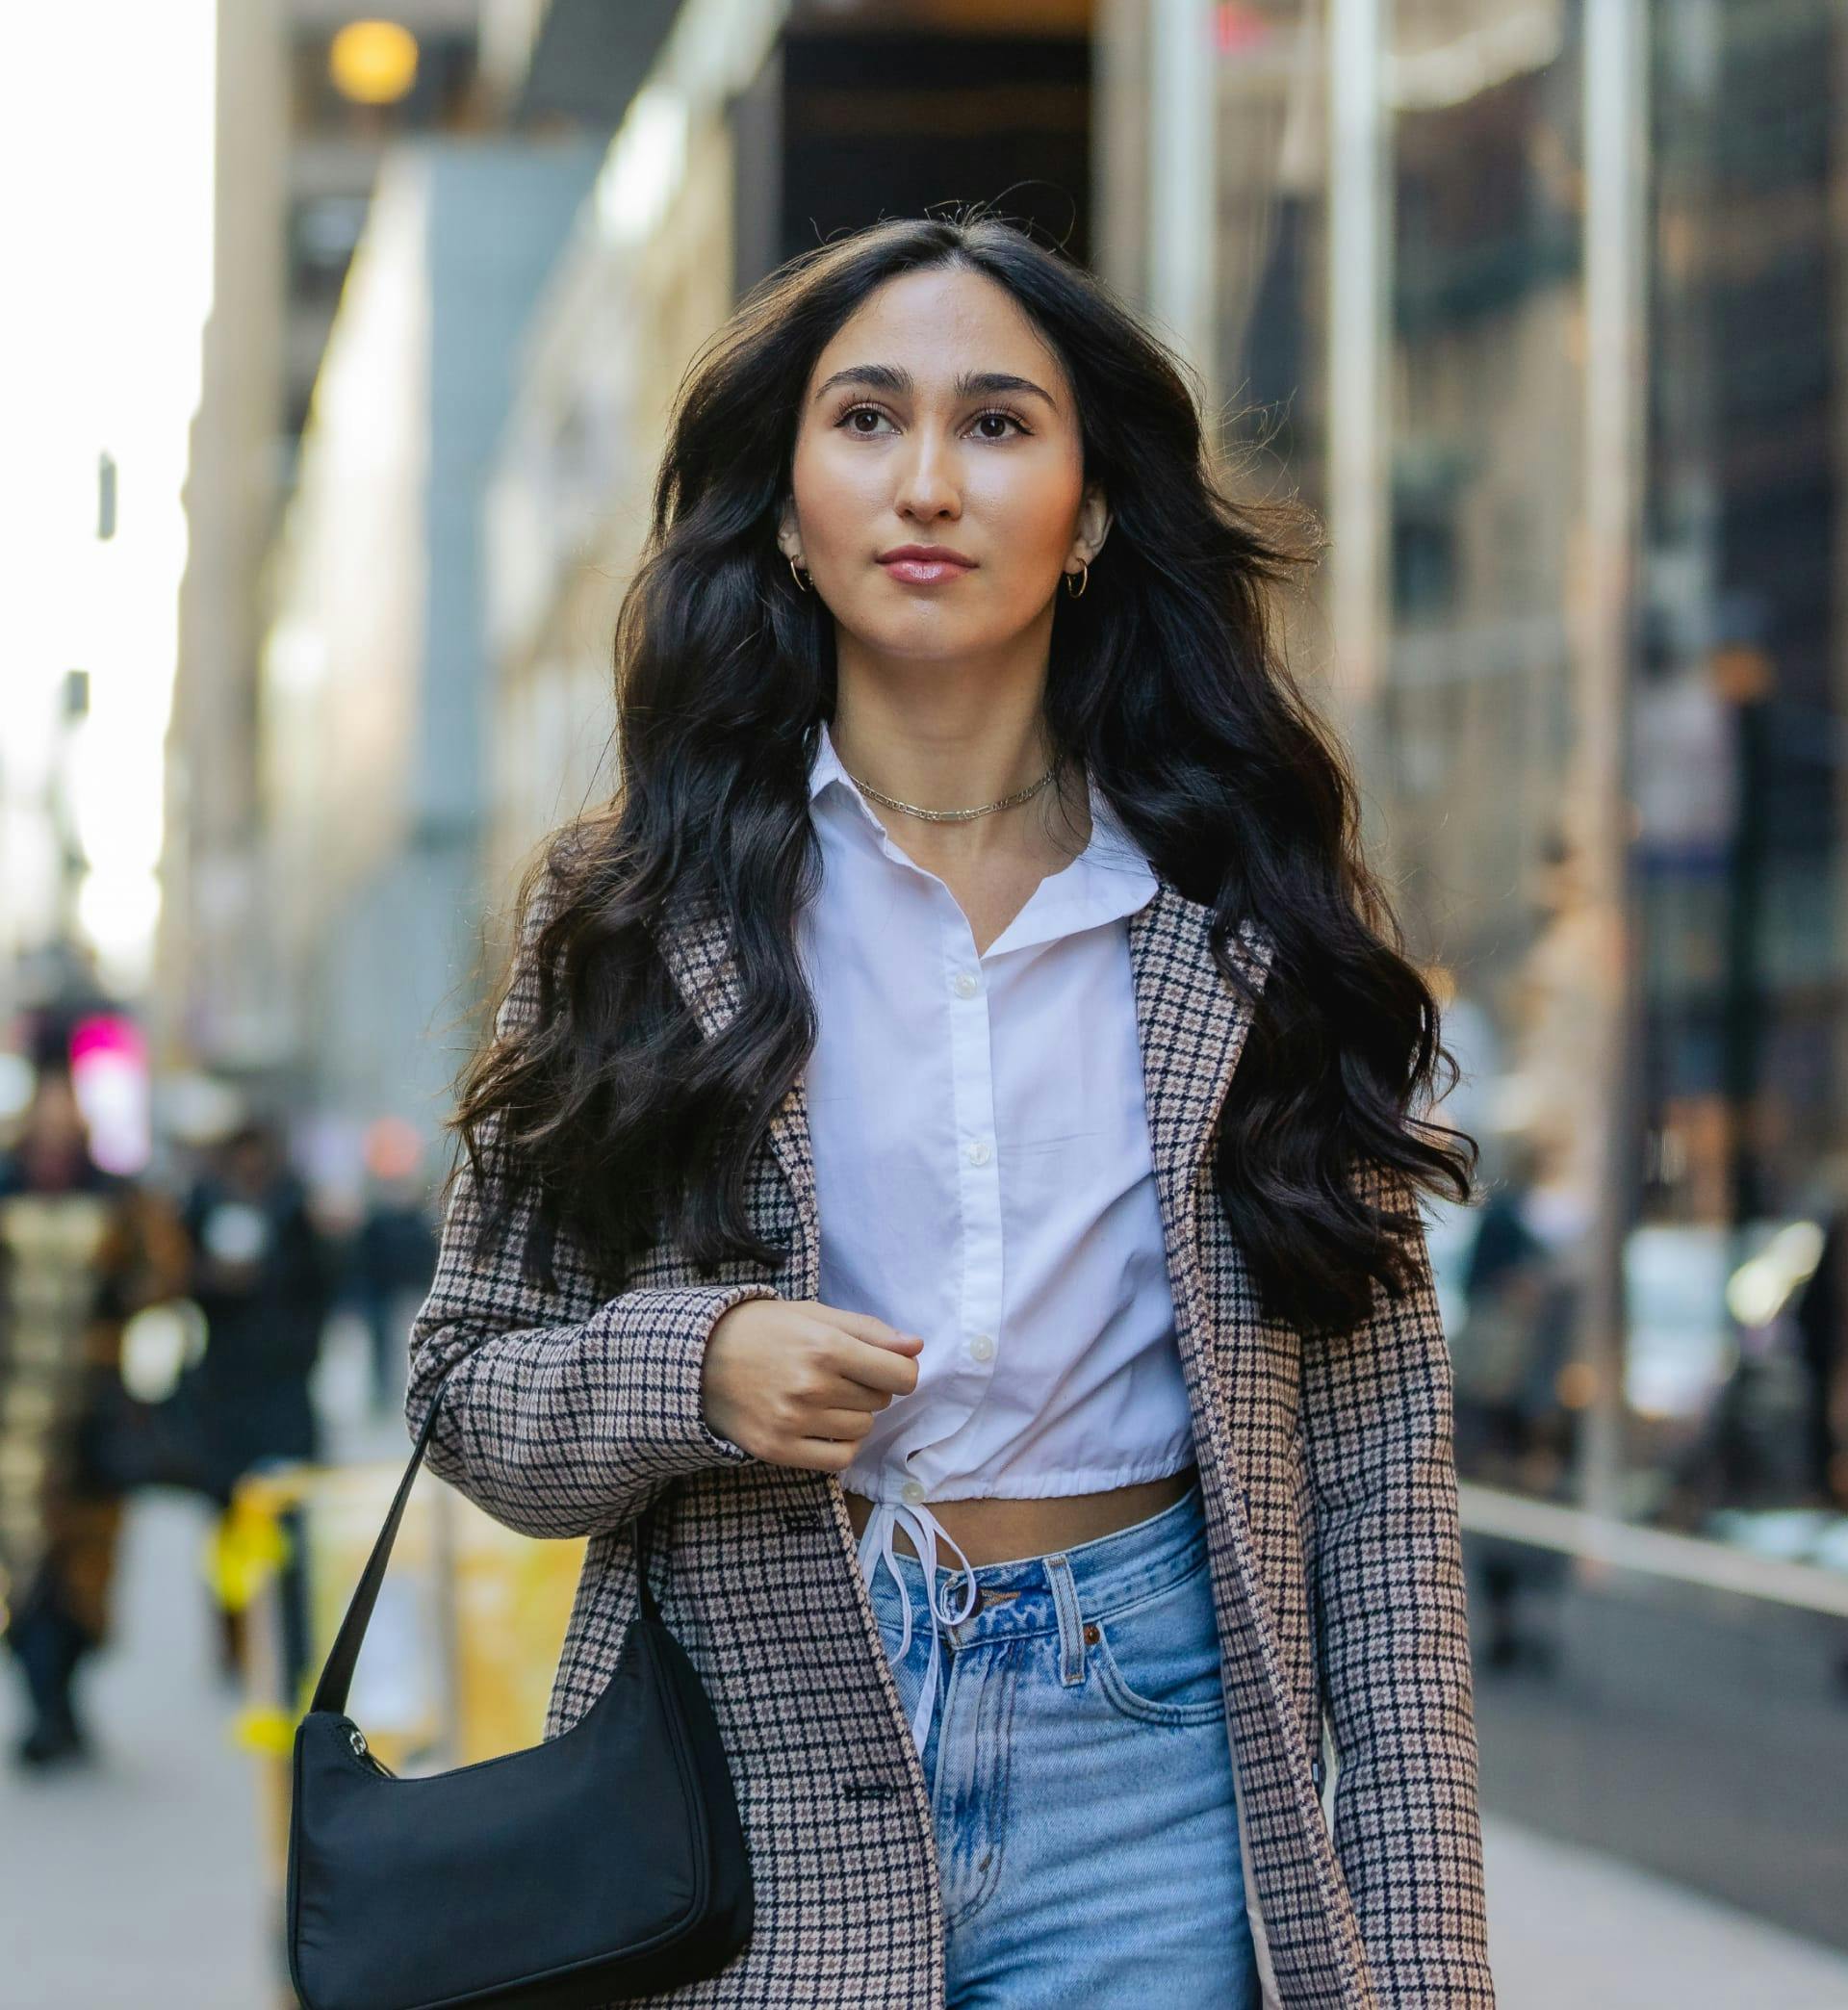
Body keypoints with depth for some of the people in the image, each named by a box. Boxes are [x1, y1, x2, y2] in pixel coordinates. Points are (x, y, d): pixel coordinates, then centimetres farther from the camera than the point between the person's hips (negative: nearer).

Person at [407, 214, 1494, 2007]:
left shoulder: (1243, 914, 1)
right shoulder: (630, 911, 1)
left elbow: (1377, 1456, 0)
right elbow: (466, 1391, 4)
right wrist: (692, 1370, -18)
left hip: (1144, 1775, 0)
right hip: (755, 1771, 0)